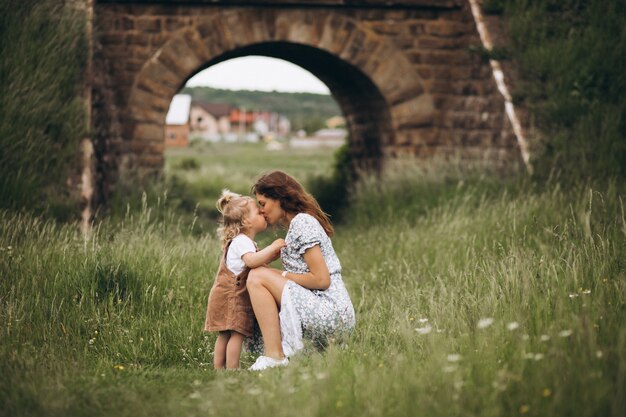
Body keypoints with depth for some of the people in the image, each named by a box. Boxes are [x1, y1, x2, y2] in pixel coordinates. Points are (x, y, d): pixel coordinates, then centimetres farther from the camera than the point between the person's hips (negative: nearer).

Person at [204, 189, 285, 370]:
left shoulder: (241, 240, 20)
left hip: (225, 295, 11)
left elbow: (256, 262, 28)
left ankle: (218, 370, 13)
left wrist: (272, 255, 13)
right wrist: (273, 247, -29)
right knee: (237, 334, -12)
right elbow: (251, 260, -34)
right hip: (232, 296, -11)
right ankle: (232, 372, -14)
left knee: (224, 335, 11)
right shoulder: (242, 241, -15)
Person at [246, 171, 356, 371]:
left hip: (331, 314, -11)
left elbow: (321, 279, -17)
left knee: (257, 277, -14)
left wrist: (284, 276, -6)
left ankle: (274, 356, -19)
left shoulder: (302, 223, -10)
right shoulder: (297, 222, 21)